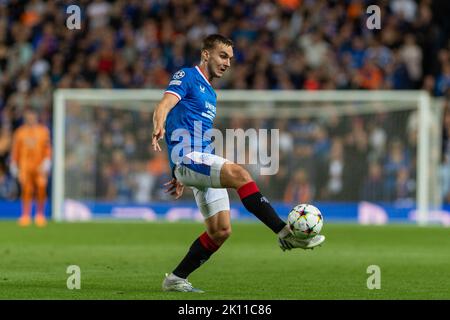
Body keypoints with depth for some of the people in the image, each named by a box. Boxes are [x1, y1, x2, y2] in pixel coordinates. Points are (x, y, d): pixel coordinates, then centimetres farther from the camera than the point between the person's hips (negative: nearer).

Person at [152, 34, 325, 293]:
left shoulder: (210, 94, 26)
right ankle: (286, 233, -36)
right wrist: (159, 127, -41)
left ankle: (176, 280, 9)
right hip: (187, 156, -10)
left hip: (204, 161, 10)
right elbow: (164, 107, -18)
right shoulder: (186, 77, -1)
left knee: (221, 231, 0)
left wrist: (182, 178, 31)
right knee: (239, 174, -31)